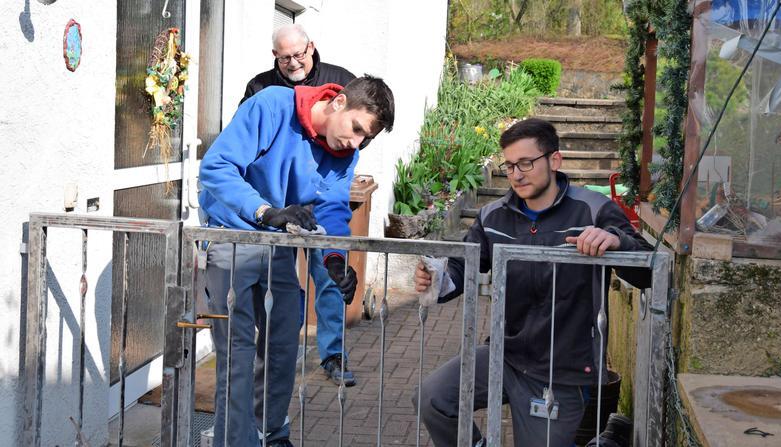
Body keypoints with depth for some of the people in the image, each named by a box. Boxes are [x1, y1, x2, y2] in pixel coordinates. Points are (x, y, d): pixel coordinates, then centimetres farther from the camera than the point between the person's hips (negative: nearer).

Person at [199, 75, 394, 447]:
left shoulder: (346, 151, -2)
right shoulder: (272, 106, -21)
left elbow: (333, 209, -6)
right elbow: (215, 166, -27)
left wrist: (335, 260, -26)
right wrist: (268, 212, -39)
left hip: (280, 247, 7)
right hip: (232, 236, -6)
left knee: (285, 342, 12)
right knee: (238, 348, -12)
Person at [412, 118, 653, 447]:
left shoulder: (593, 211, -11)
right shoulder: (494, 217, 2)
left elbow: (648, 275, -15)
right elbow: (461, 267, 2)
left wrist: (617, 240, -37)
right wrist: (436, 282, -23)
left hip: (561, 376, -3)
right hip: (506, 354, 4)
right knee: (431, 400, -15)